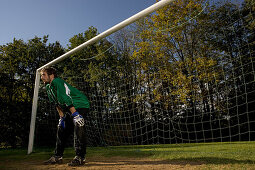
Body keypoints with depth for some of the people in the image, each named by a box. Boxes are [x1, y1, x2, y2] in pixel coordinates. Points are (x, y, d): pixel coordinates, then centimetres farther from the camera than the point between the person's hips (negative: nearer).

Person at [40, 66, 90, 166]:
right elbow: (57, 104, 12)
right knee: (61, 129, 9)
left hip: (81, 105, -10)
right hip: (70, 110, 10)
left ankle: (80, 157, -16)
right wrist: (62, 117, 7)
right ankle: (57, 157, 19)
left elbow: (67, 100, -27)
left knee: (78, 128, -21)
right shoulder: (48, 87, 9)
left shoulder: (57, 82, -20)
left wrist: (75, 115, -30)